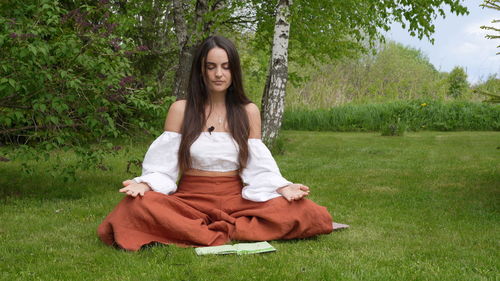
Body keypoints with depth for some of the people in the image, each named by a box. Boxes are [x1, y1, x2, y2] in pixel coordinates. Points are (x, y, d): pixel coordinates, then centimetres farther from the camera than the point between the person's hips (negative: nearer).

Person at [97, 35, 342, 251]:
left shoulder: (248, 112, 7)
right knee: (140, 206, -32)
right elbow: (163, 165, 0)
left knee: (308, 213, -24)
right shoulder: (181, 109, 3)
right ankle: (224, 234, -27)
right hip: (191, 199, -1)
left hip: (236, 200, 2)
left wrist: (284, 188, -15)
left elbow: (258, 168, 4)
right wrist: (144, 184, -20)